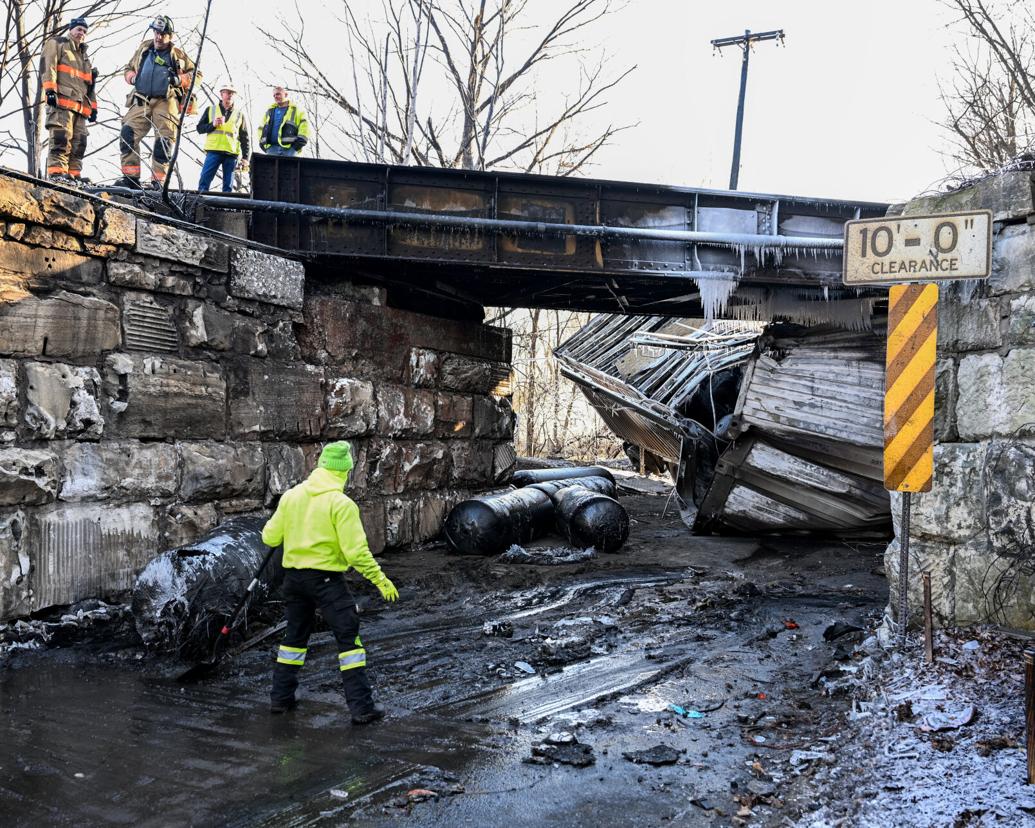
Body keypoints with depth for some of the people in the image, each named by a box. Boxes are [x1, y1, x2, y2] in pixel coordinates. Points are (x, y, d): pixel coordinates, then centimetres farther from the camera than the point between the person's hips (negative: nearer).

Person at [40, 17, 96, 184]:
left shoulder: (84, 55, 33)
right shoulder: (56, 44, 11)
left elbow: (90, 84, 31)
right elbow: (48, 67, -4)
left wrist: (93, 106, 21)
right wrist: (50, 89, -17)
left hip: (81, 106, 7)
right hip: (61, 100, -7)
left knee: (79, 142, -1)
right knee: (61, 137, -19)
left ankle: (73, 175, -1)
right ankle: (56, 173, -24)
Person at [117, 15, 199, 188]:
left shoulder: (177, 54, 13)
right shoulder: (143, 50, 20)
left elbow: (197, 74, 15)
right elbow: (128, 68, 31)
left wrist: (180, 80, -3)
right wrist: (132, 77, 7)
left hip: (166, 102, -2)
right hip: (142, 101, 2)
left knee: (164, 141, -9)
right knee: (128, 134, -13)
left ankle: (159, 181, -6)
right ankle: (130, 177, -12)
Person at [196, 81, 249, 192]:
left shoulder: (240, 114, 15)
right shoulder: (211, 110, 14)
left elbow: (244, 138, 13)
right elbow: (199, 128, 13)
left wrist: (245, 157, 4)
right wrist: (213, 125, -6)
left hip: (232, 154, 1)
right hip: (213, 151, 0)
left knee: (228, 185, 1)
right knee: (204, 180, -9)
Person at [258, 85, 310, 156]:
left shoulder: (296, 110, 8)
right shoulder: (270, 111, 23)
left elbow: (304, 126, -1)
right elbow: (261, 128, 29)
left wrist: (300, 142, -12)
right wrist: (262, 142, 15)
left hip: (289, 148, -4)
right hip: (272, 147, 4)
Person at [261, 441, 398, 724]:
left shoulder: (291, 496, 2)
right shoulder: (341, 503, -14)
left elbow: (270, 538, 8)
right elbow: (355, 551, -18)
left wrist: (271, 528, 30)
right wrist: (379, 579, -9)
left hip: (294, 576, 6)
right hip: (327, 579, -6)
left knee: (294, 636, 21)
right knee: (349, 638, 1)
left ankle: (280, 698, 29)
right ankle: (361, 706, 0)